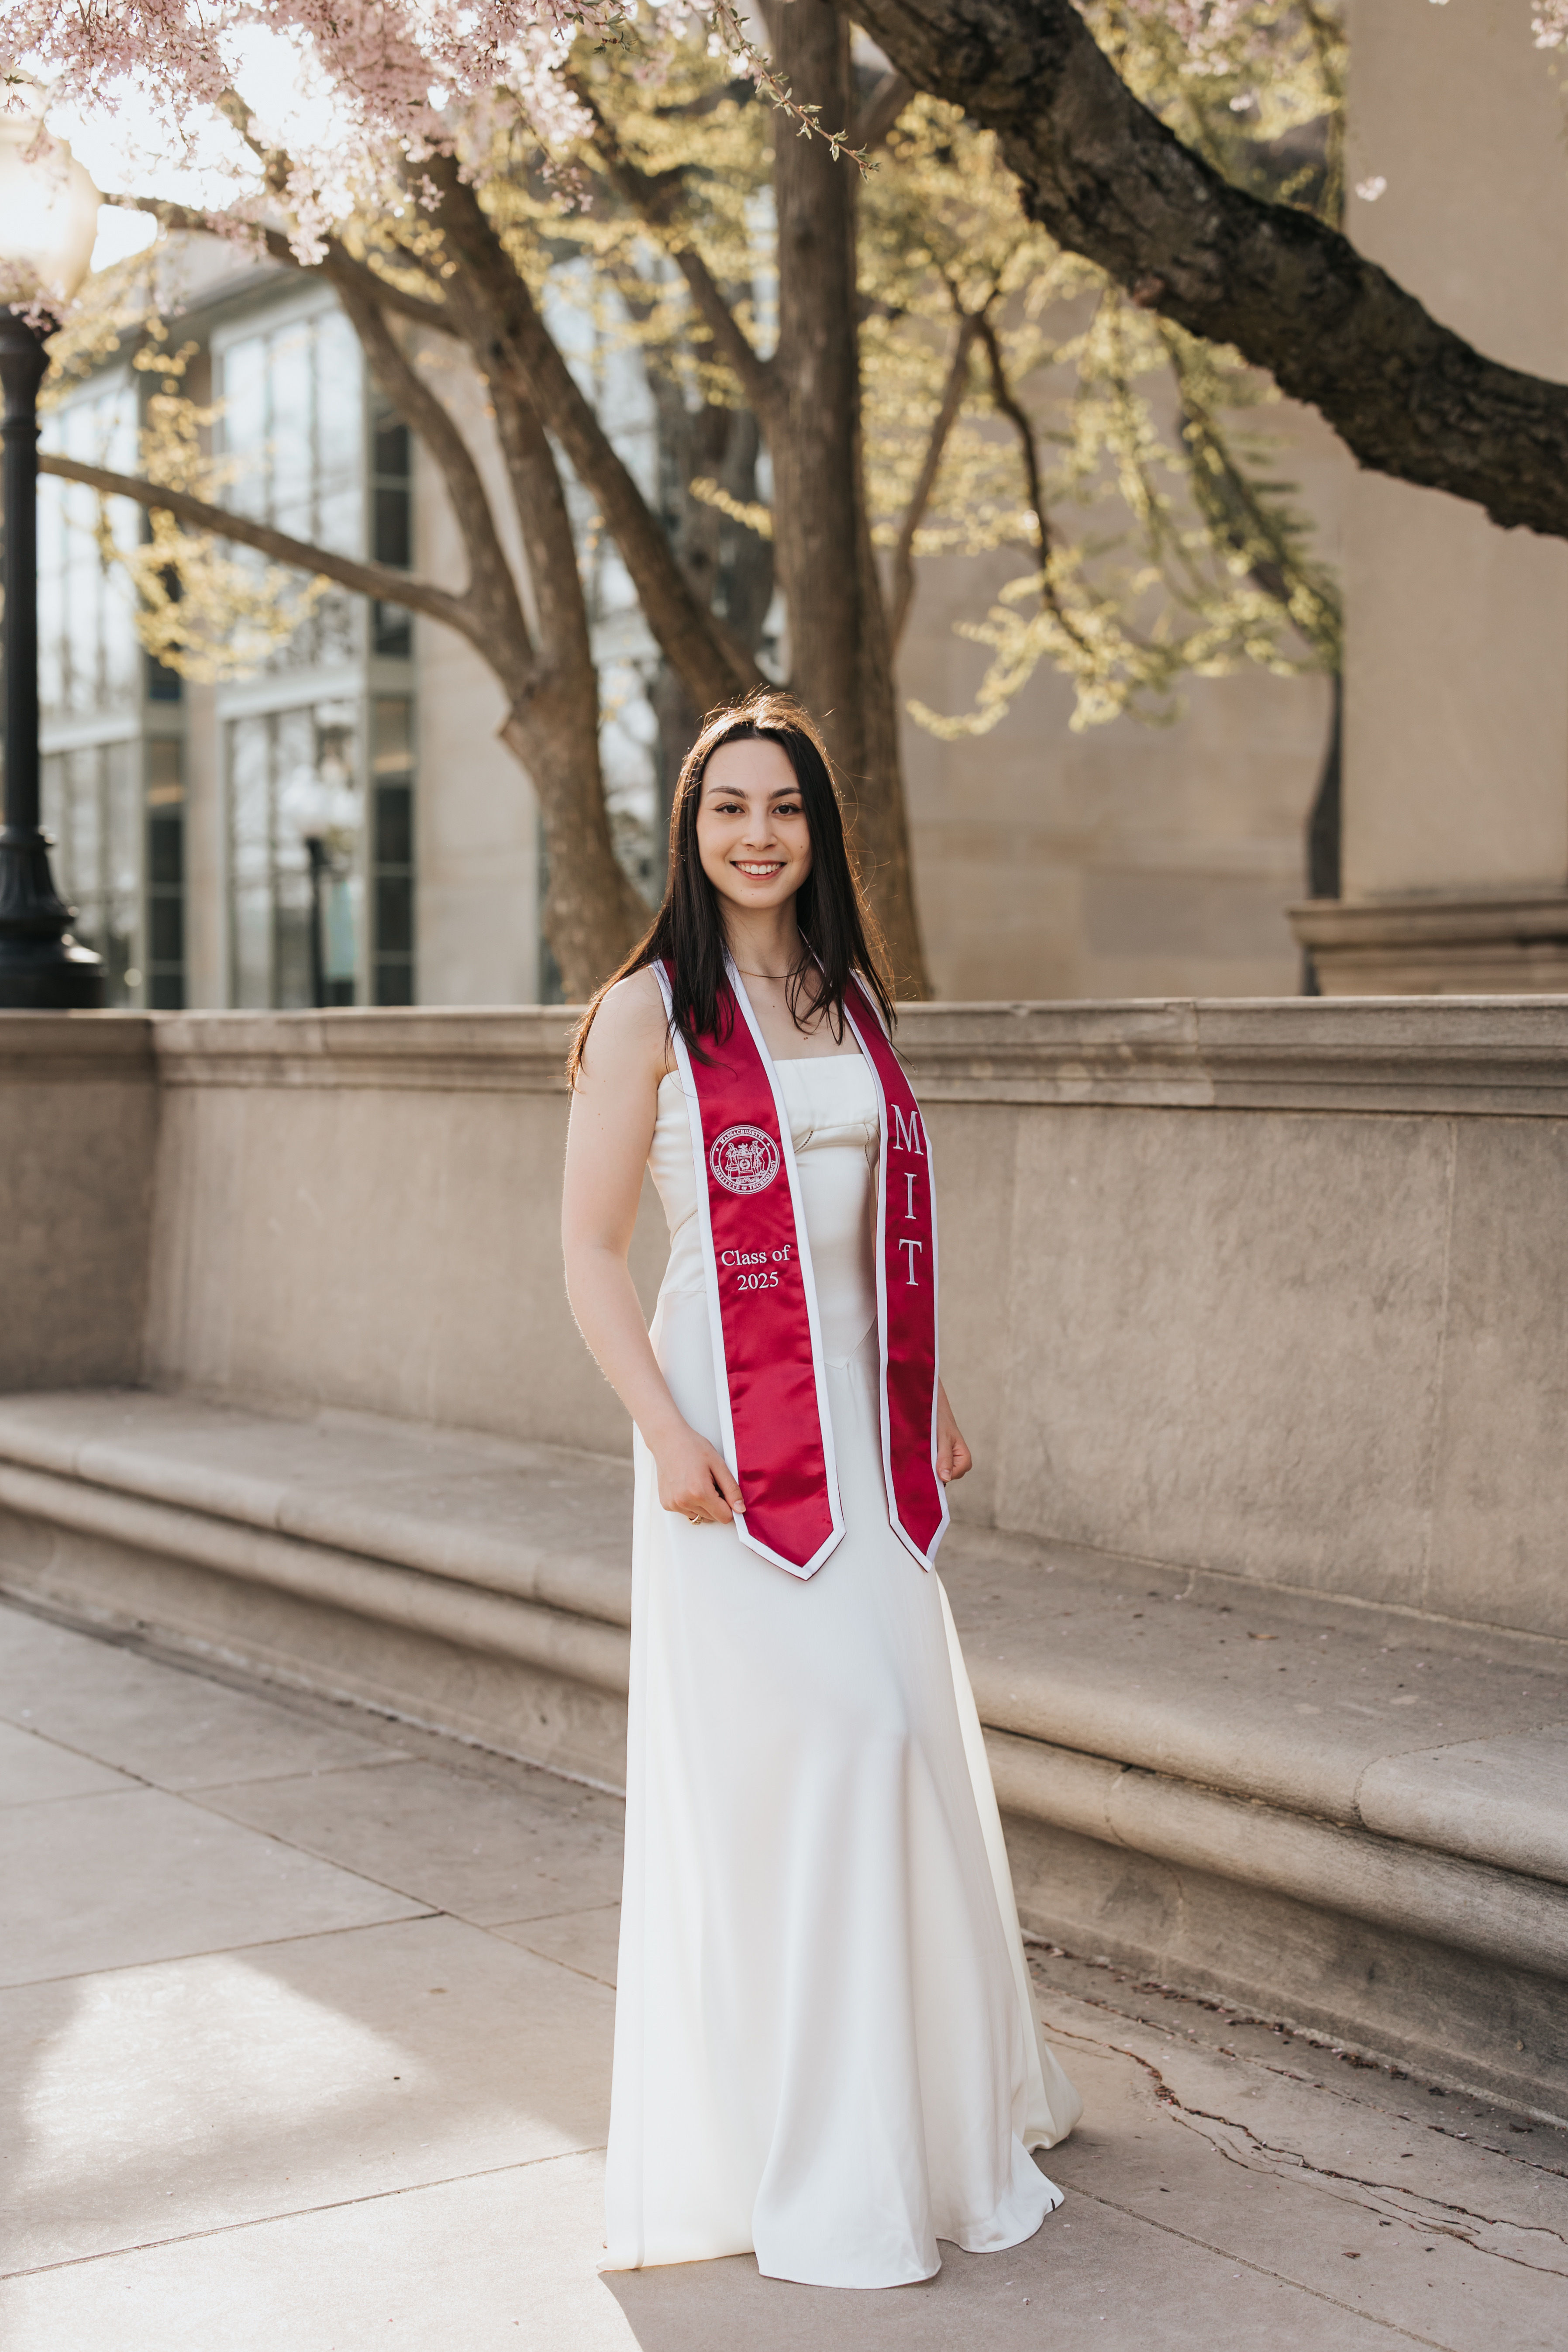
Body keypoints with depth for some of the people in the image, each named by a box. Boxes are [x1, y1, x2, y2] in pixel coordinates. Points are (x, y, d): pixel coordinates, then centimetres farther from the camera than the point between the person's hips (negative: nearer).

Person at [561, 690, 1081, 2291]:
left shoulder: (849, 999, 13)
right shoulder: (650, 1011, -5)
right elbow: (590, 1252, -8)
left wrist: (931, 1394, 16)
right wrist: (665, 1431, -17)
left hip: (864, 1408, 6)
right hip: (734, 1413, -6)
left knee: (902, 1727, 8)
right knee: (776, 1744, -5)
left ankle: (939, 2087, 28)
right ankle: (796, 2152, 8)